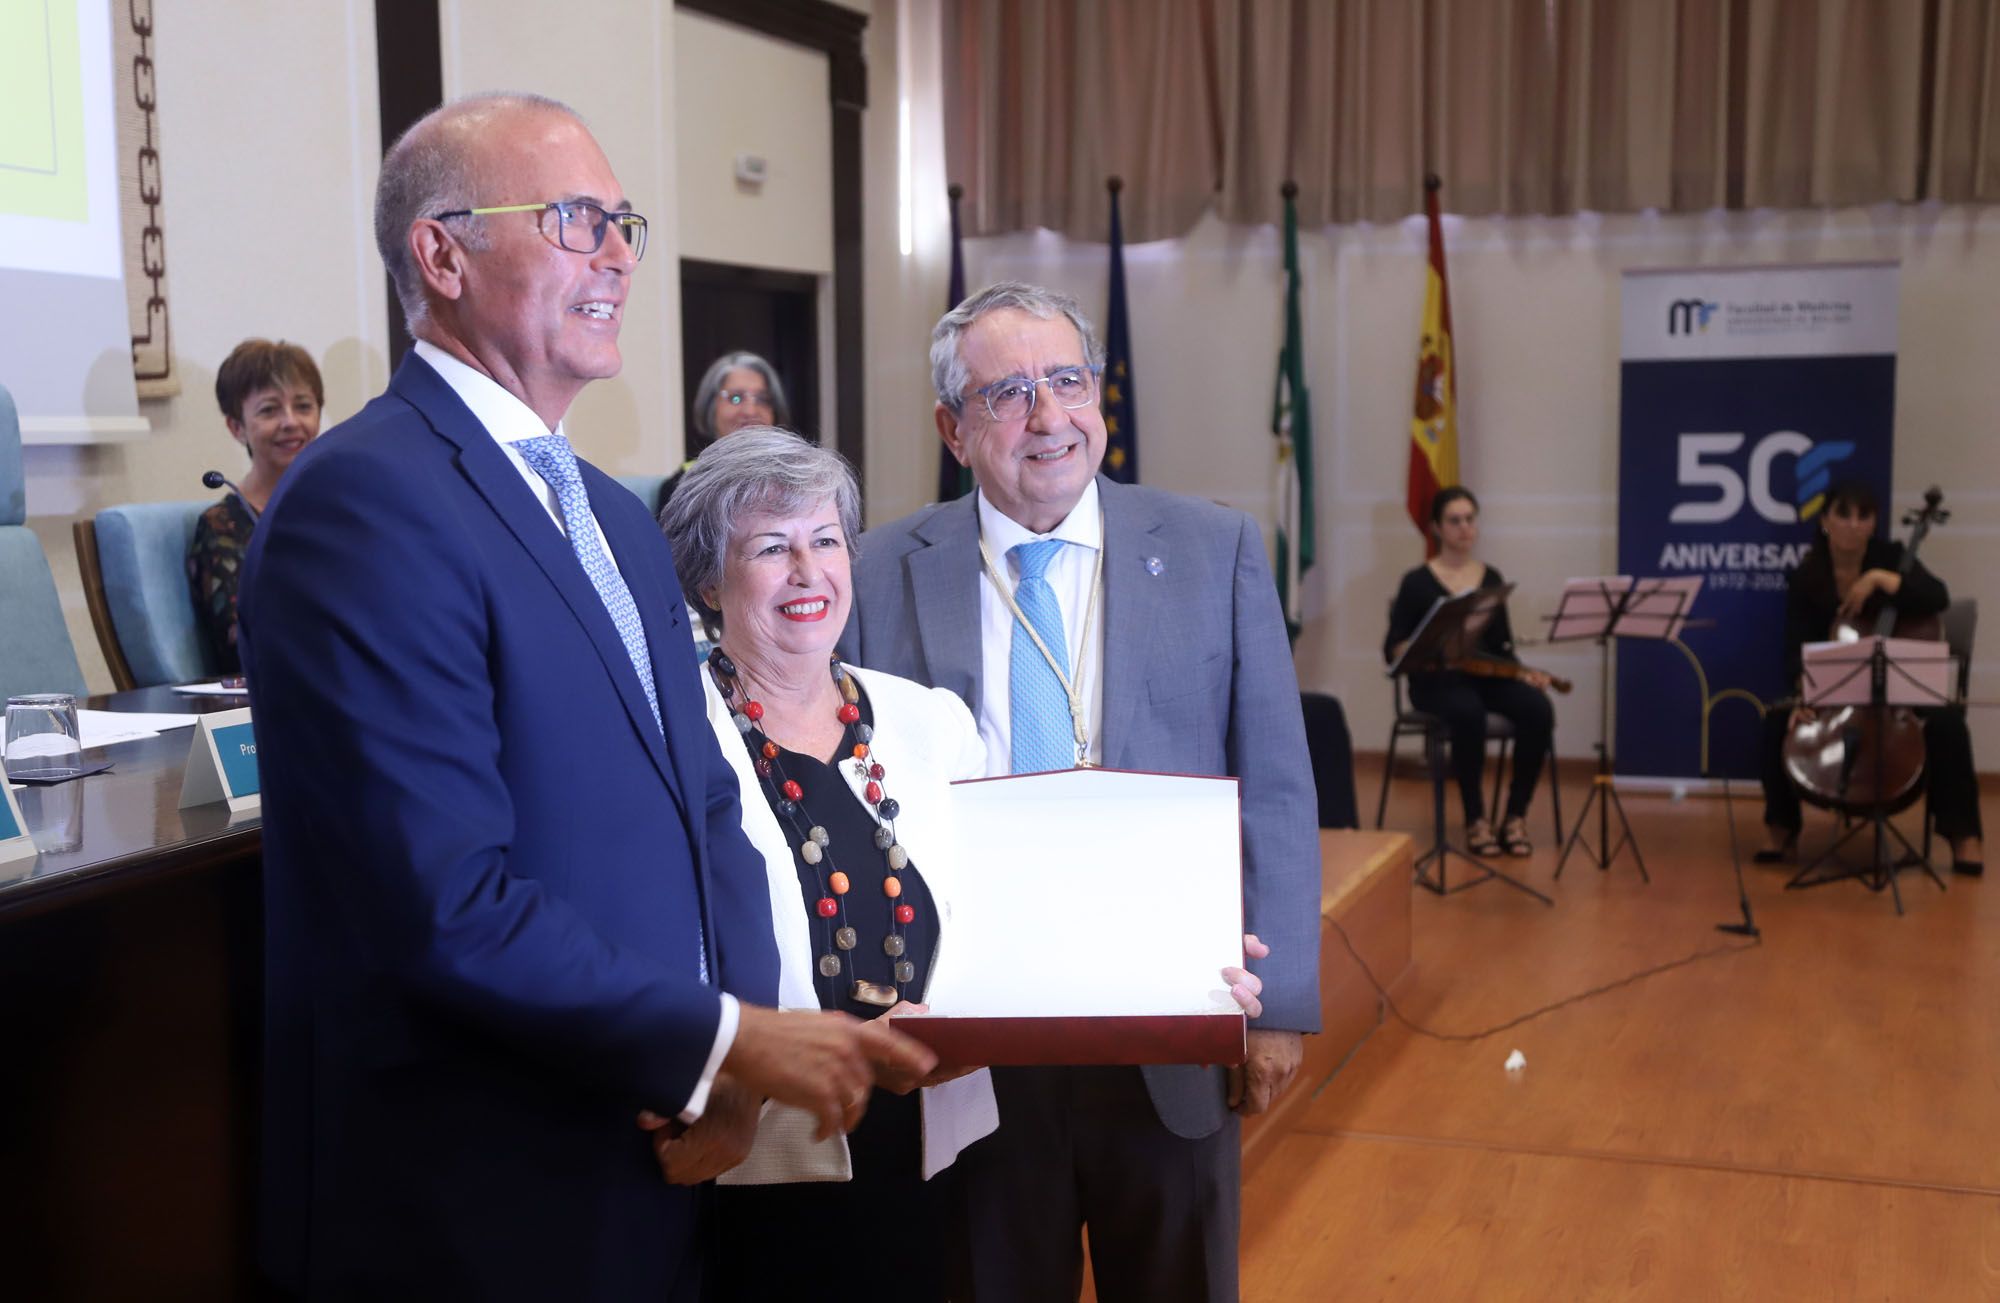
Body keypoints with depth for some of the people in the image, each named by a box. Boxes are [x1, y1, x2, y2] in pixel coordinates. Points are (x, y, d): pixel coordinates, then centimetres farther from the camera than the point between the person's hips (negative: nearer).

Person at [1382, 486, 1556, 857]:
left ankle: (1515, 817, -17)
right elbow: (1392, 649, -3)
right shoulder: (1417, 582, 0)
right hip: (1438, 680, -4)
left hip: (1488, 675, 4)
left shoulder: (1492, 578, 12)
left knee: (1538, 710, -28)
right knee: (1469, 714, -39)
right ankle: (1475, 819, -23)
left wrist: (1524, 672, -5)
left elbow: (1503, 645, 14)